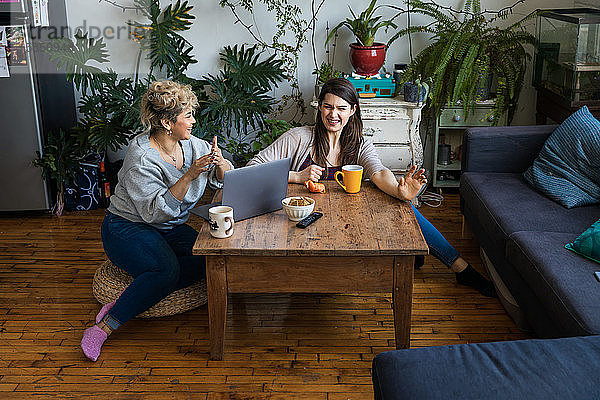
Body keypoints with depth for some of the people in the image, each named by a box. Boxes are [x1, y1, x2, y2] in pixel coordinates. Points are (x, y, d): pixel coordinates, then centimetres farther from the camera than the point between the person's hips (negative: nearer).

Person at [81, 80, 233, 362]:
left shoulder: (191, 144, 1)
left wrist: (219, 162, -16)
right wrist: (190, 175, -34)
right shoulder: (141, 157, -21)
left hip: (171, 229, 7)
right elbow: (156, 211, -29)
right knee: (166, 270, -34)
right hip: (128, 228, -7)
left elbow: (225, 178, 8)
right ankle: (103, 328, -25)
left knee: (209, 257, -22)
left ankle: (132, 294, -20)